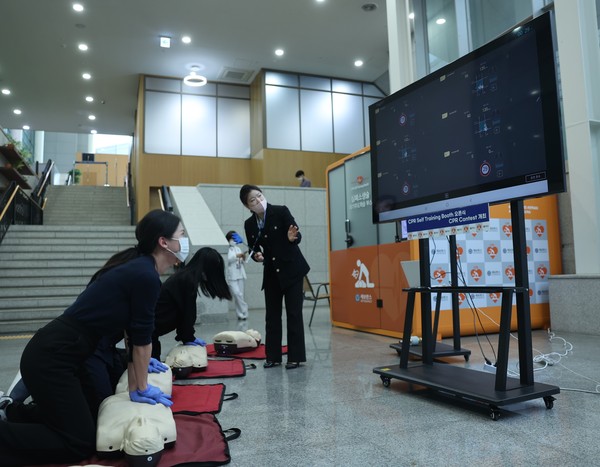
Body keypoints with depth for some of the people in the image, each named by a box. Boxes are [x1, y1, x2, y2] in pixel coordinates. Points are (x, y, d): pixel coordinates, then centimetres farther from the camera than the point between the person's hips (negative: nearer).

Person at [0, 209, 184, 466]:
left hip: (57, 352, 10)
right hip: (50, 359, -10)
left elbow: (132, 334, 12)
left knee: (93, 415, 20)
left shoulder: (137, 267, 9)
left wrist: (135, 387, 15)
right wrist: (141, 388, 3)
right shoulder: (146, 276, -20)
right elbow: (141, 338, -11)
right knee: (80, 443, -1)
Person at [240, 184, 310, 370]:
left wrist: (292, 238, -35)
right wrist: (256, 255, -13)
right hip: (271, 273, 4)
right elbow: (253, 249, 9)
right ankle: (273, 356, 17)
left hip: (292, 269, -4)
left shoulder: (281, 211, -11)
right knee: (272, 315, 7)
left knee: (294, 314, -2)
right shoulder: (249, 224, 1)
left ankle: (295, 357, 6)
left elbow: (297, 236, -12)